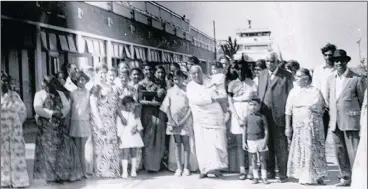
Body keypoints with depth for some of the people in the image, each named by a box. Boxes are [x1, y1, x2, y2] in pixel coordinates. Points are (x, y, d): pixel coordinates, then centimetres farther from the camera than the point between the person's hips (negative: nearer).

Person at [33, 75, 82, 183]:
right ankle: (50, 176, 3)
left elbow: (67, 106, 5)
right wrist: (52, 113, -17)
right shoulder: (39, 94, 3)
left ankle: (64, 174, 8)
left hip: (60, 126, 3)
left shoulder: (60, 94, 14)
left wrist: (61, 113, -14)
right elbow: (37, 109, -9)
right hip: (46, 126, -3)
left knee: (63, 148, 0)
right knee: (48, 150, -3)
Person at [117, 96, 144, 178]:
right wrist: (119, 137, -8)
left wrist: (137, 129, -8)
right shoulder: (121, 113, -2)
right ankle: (124, 172, -4)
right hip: (125, 137, -4)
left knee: (134, 154, 8)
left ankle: (133, 171, 15)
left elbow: (139, 124, 13)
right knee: (125, 154, -7)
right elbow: (119, 126, -4)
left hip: (134, 136, 4)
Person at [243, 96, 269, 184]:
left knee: (262, 159, 4)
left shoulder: (262, 117, -3)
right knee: (254, 159, 8)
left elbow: (266, 130, -2)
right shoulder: (247, 118, 2)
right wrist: (244, 142, 2)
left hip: (261, 140, -1)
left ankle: (264, 177, 10)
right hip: (251, 141, 2)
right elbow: (244, 131, 6)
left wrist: (265, 141, -9)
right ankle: (255, 177, 16)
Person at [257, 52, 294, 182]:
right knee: (267, 145, 7)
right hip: (264, 114, 4)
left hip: (279, 115, -4)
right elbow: (259, 94, 12)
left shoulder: (286, 75, -1)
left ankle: (282, 173, 8)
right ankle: (270, 171, 18)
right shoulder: (261, 74, 13)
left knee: (280, 146, 0)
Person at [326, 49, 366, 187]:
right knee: (340, 151, 9)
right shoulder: (331, 79, 13)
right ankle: (345, 178, 20)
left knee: (353, 151, -6)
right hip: (335, 122, 5)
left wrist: (358, 115, 2)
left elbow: (363, 100, 1)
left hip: (351, 121, -5)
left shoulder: (357, 79, -3)